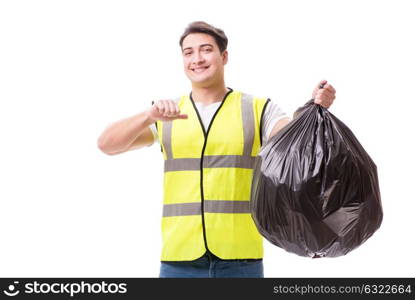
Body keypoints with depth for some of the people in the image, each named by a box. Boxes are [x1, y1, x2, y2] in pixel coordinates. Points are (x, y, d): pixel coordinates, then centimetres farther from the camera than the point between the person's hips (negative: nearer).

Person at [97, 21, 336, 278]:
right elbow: (107, 144, -1)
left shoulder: (258, 109, 5)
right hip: (179, 259, 1)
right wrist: (150, 116, -19)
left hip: (240, 258, -1)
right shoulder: (165, 114, 9)